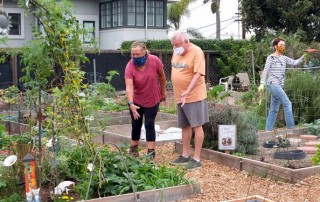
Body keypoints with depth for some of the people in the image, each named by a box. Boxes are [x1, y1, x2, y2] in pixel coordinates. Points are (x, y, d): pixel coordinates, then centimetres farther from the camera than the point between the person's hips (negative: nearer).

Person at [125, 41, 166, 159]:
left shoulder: (155, 61, -20)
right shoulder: (129, 67, -24)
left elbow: (162, 76, -2)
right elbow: (129, 87, -33)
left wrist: (163, 92, 8)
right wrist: (130, 103, -46)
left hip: (152, 100, 0)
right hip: (136, 101, 0)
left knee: (149, 124, -1)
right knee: (136, 124, 10)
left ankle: (151, 152, 4)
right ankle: (133, 148, 26)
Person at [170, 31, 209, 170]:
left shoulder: (196, 52, -15)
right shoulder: (176, 53, 9)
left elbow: (198, 74, -22)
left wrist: (187, 92, -31)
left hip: (194, 95, -8)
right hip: (179, 96, 8)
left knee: (196, 126, -3)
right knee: (185, 126, 14)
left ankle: (196, 158, 1)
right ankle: (185, 155, 24)